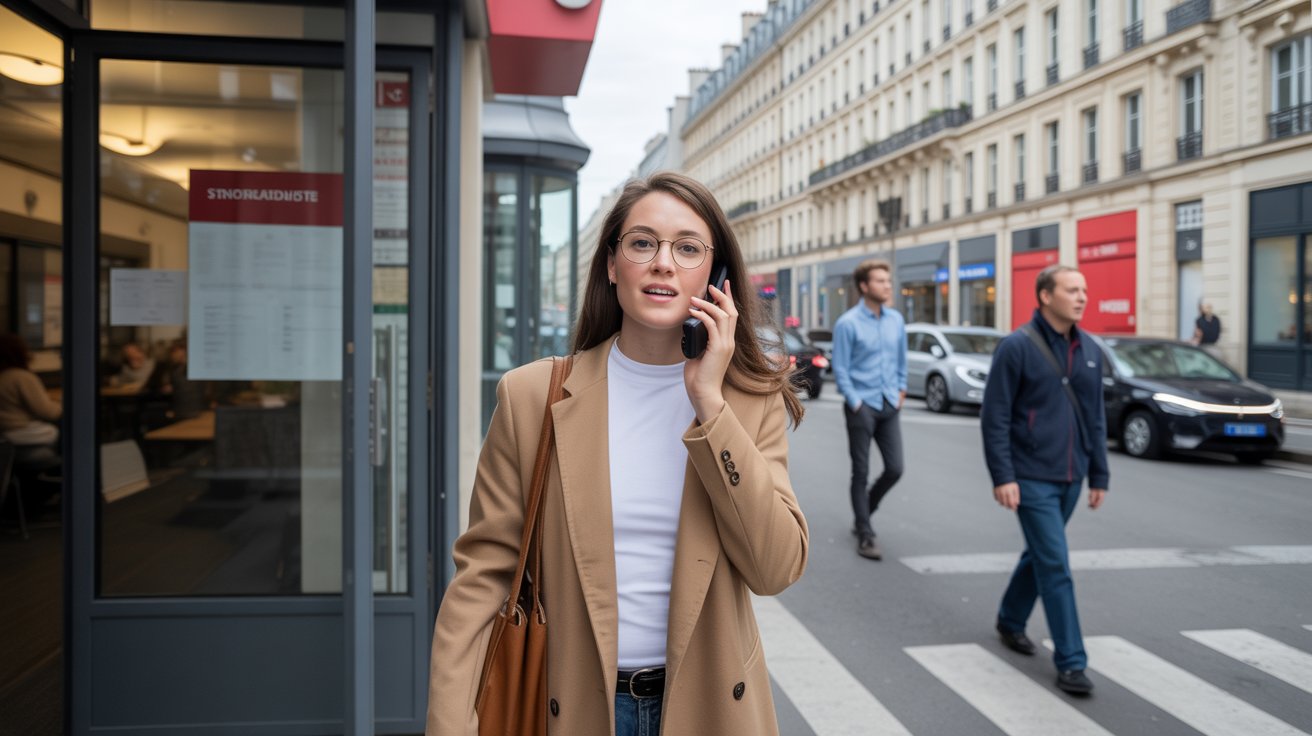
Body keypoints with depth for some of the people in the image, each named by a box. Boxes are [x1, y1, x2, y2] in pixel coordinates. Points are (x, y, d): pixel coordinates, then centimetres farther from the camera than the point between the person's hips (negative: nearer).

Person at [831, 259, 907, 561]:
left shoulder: (896, 320, 8)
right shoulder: (848, 323, -9)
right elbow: (840, 369, -8)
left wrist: (901, 390, 10)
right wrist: (855, 403, -10)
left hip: (889, 406, 5)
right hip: (862, 406, -5)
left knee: (895, 468, 5)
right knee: (861, 472, 2)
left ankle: (864, 513, 29)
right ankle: (865, 535, 11)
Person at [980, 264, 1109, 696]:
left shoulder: (1090, 351, 7)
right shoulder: (1017, 347, -12)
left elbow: (1096, 419, 13)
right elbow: (994, 417, -12)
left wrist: (1099, 475, 12)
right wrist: (1002, 477, -17)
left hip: (1070, 478, 6)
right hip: (1031, 478, -6)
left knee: (1040, 556, 18)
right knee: (1055, 566, -6)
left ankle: (1010, 621, 39)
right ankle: (1071, 662, 3)